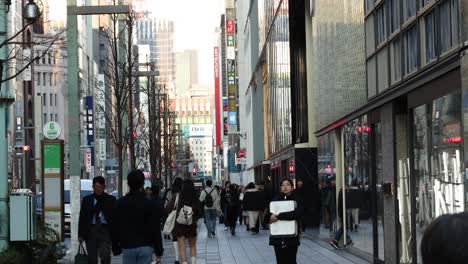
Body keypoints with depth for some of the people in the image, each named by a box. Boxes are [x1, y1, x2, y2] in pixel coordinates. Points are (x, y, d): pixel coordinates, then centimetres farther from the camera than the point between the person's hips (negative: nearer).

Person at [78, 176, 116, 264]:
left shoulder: (110, 199, 3)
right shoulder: (86, 200, 8)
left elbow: (114, 217, 0)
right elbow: (82, 217, 7)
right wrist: (81, 234, 0)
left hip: (105, 230, -2)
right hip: (91, 231, 2)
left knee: (105, 256, -13)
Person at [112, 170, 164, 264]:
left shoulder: (120, 203, 2)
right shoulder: (149, 204, -4)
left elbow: (115, 228, 6)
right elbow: (155, 229, -5)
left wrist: (115, 247, 14)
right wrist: (158, 249, 1)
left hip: (127, 247, 2)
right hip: (145, 247, -2)